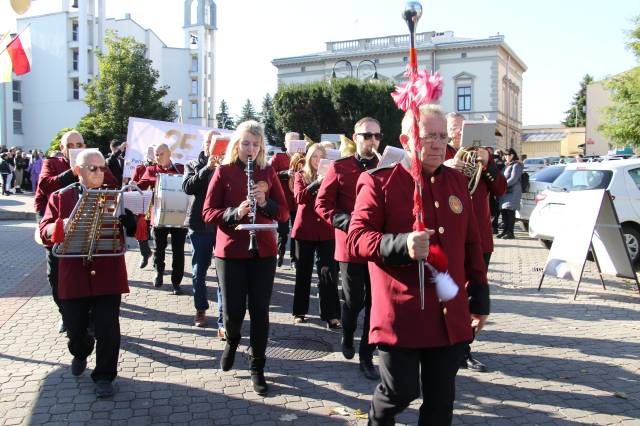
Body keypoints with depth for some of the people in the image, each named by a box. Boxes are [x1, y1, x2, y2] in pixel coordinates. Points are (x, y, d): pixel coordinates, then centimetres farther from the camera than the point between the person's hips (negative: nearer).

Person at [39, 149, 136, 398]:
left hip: (107, 276, -1)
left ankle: (104, 376, 17)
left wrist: (128, 217, -23)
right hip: (73, 276, 1)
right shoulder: (60, 198, 5)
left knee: (108, 329, -1)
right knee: (75, 327, 13)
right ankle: (80, 355, 46)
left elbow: (133, 229, -1)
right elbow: (45, 232, -2)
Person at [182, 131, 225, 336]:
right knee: (199, 272, 13)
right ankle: (201, 309, 33)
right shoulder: (193, 165, 9)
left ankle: (223, 321, -2)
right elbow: (187, 187, -9)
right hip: (200, 225, 2)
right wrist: (207, 168, -19)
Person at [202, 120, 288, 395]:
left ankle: (257, 368, 17)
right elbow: (208, 213, -3)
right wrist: (235, 212, -20)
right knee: (233, 310, 1)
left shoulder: (268, 172, 7)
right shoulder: (223, 172, 0)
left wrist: (264, 202, -15)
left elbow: (284, 213, 4)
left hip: (264, 251, 2)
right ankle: (232, 341, 36)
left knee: (260, 310, 2)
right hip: (230, 251, -1)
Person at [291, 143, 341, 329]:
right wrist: (316, 183, -23)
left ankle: (331, 315, -2)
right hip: (305, 229, 0)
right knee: (303, 271, 10)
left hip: (326, 230, 0)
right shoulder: (301, 175, 6)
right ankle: (300, 311, 21)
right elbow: (299, 197, -12)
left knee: (328, 272, -5)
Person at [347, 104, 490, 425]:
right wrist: (401, 245, -28)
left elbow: (472, 244, 15)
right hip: (401, 314, -5)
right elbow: (356, 239, -11)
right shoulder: (379, 182, -7)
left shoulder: (457, 182, 11)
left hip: (451, 315, 5)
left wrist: (479, 298, 15)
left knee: (441, 399, 12)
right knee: (401, 391, 3)